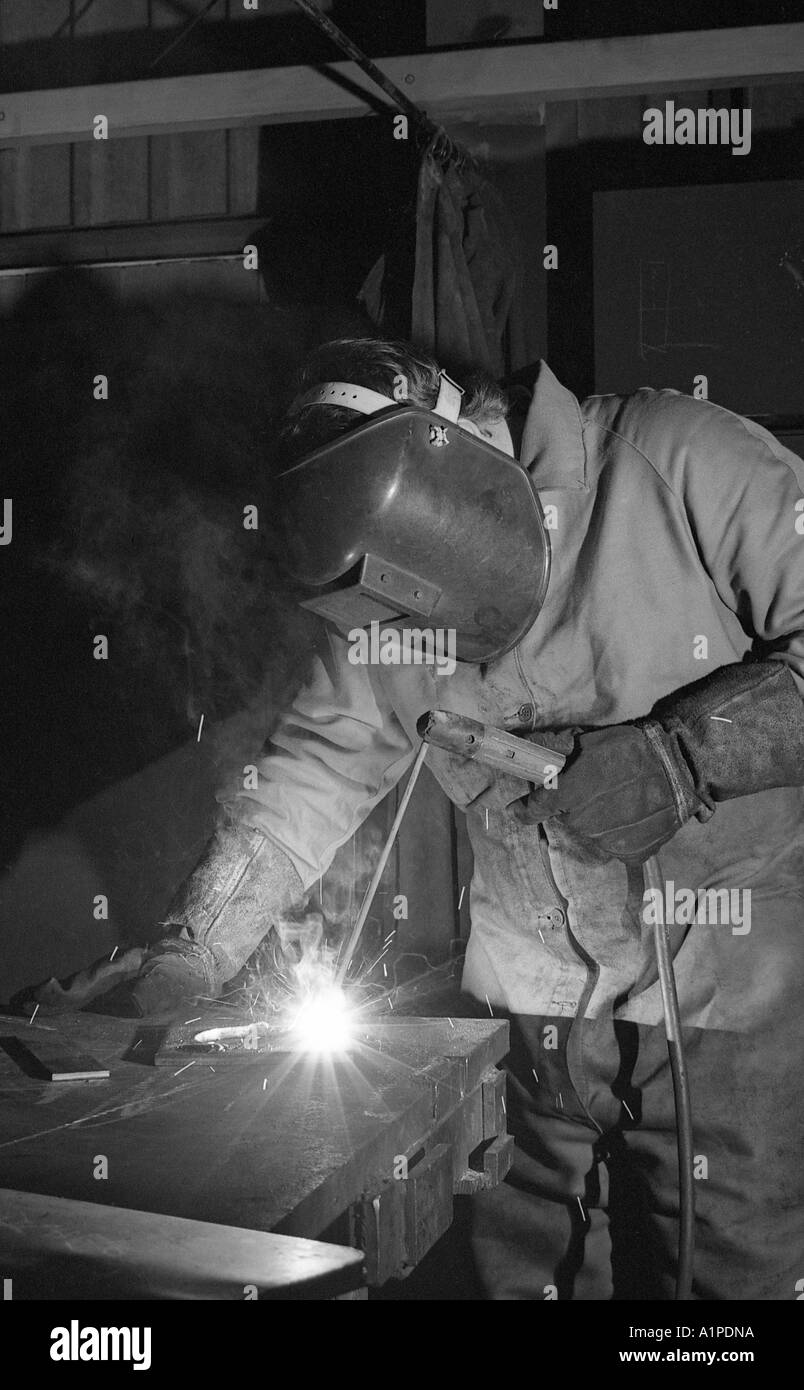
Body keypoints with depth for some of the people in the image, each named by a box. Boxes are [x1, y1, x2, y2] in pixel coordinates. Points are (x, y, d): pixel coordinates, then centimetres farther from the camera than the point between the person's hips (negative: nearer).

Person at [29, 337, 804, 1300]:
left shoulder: (676, 462, -13)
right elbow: (311, 772, 2)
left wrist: (680, 753, -25)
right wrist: (179, 964, -6)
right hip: (533, 1015, 5)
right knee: (522, 1270, 13)